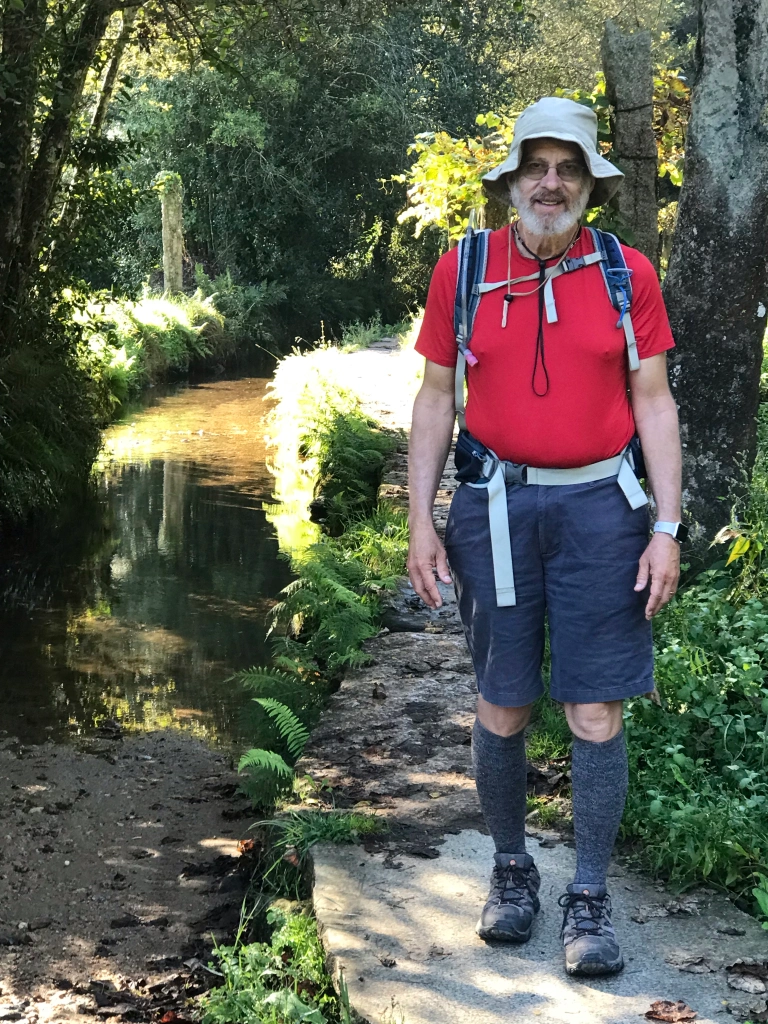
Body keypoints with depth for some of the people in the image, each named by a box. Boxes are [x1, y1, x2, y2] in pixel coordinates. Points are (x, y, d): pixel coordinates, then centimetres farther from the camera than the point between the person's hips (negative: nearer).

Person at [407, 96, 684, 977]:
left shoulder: (627, 274, 2)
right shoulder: (461, 271, 3)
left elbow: (654, 403, 3)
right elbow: (434, 399, 7)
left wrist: (668, 527, -3)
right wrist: (420, 522, 0)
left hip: (600, 509, 0)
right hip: (494, 507, 1)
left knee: (596, 715, 0)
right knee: (501, 709, 6)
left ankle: (589, 901, 13)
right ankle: (511, 871, 26)